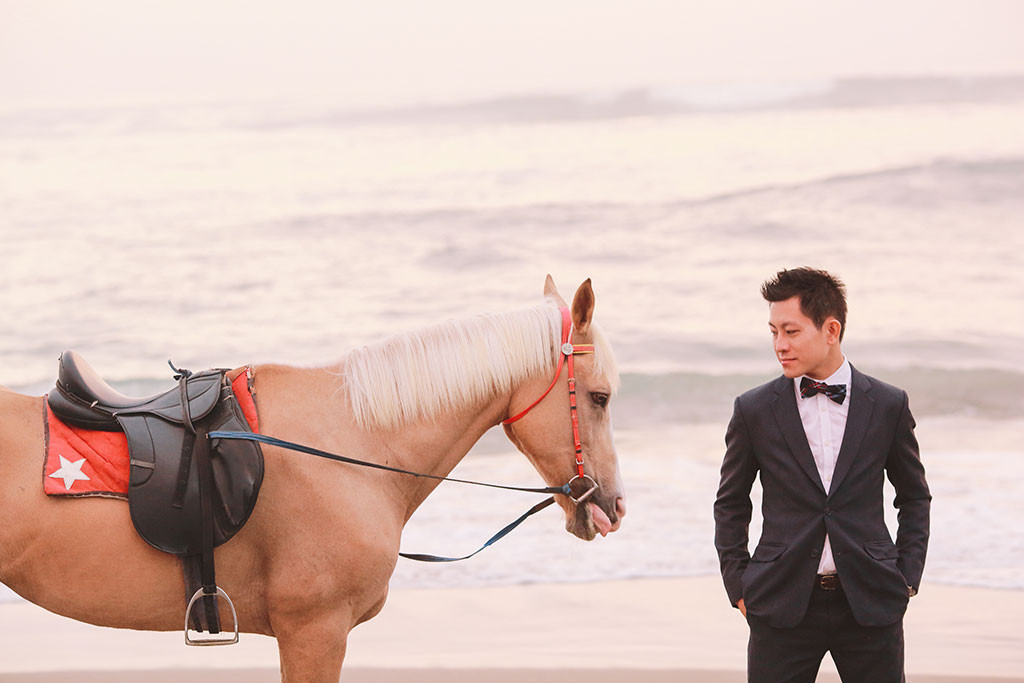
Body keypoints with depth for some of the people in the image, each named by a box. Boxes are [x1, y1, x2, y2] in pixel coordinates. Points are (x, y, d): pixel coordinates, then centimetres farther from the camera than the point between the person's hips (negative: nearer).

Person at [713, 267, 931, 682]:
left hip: (870, 602, 0)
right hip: (783, 608, 0)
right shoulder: (754, 410, 2)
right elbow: (730, 504, 12)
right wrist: (737, 585, 4)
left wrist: (908, 578, 5)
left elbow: (915, 497, 15)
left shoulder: (888, 406, 3)